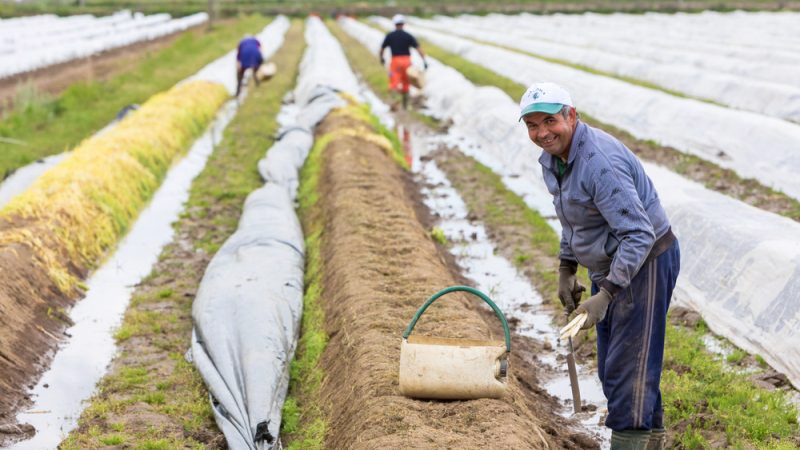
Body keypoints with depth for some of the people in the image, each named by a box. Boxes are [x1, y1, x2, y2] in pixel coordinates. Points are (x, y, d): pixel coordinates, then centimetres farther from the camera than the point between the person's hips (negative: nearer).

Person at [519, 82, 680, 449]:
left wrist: (605, 295, -35)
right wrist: (566, 271, 17)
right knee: (610, 367, 18)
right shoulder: (551, 158, 2)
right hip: (608, 267, 10)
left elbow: (639, 235, -32)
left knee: (628, 367, -8)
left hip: (645, 264, -10)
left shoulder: (600, 163, -29)